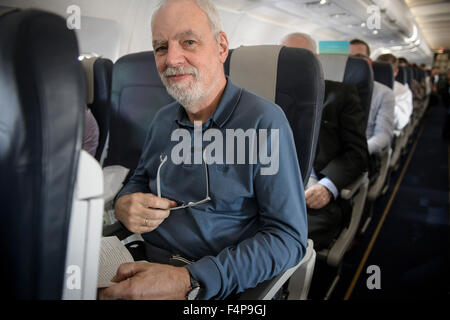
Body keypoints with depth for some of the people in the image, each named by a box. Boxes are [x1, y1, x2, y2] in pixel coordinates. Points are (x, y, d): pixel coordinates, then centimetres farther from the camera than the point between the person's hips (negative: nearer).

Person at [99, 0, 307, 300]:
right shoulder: (163, 120, 7)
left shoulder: (264, 121, -14)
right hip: (146, 266, 4)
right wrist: (123, 204, -4)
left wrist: (190, 281, -26)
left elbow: (290, 237, -17)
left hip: (216, 285, -3)